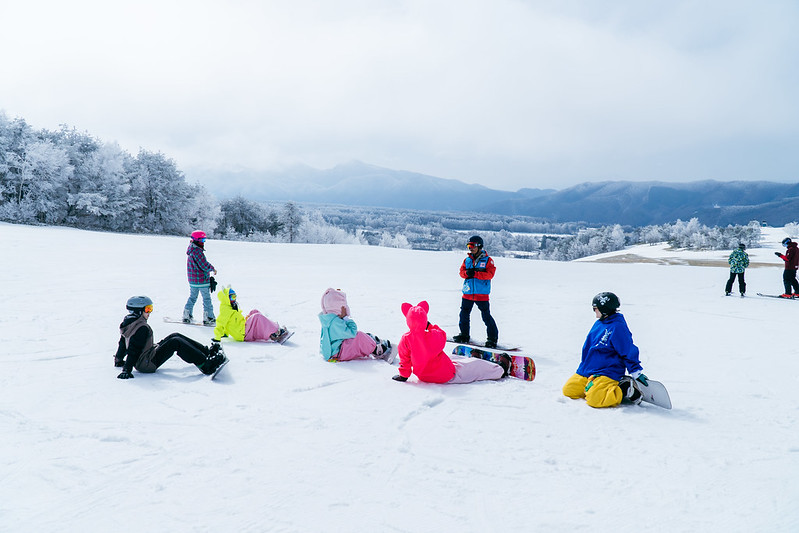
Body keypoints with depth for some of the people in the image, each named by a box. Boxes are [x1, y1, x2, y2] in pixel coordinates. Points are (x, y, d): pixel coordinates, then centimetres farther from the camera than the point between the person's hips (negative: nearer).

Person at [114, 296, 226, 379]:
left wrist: (118, 360, 35)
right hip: (146, 364, -11)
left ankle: (206, 351, 13)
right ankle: (206, 365, -20)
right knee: (176, 343, -18)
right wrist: (127, 370, -28)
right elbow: (134, 349, -26)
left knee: (175, 336, 11)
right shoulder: (142, 327, -21)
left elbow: (122, 343, 22)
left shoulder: (128, 322, 10)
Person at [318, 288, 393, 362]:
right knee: (359, 336, -21)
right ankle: (377, 352, -10)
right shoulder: (335, 322, -27)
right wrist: (345, 317, -19)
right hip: (336, 353, -11)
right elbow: (352, 332, -26)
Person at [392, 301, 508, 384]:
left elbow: (405, 359, -9)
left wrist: (403, 375, 6)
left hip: (423, 376, 5)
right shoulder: (435, 335, -22)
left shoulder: (406, 340, -20)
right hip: (446, 376, -5)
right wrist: (429, 326, 6)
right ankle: (501, 370, 37)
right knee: (476, 365, 16)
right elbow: (443, 336, 3)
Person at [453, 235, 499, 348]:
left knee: (486, 316, -6)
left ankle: (493, 338, 3)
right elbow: (461, 272, 8)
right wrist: (467, 273, -15)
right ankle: (464, 335, 28)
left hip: (482, 294, -5)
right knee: (464, 314, 11)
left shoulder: (488, 260, -2)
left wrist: (475, 273, -21)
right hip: (468, 293, 5)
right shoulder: (467, 260, 12)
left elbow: (490, 274, -12)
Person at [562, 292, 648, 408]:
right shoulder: (598, 324, 12)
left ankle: (625, 390, -6)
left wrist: (637, 372, -12)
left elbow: (629, 351, -12)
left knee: (594, 400, -27)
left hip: (607, 374, -8)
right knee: (568, 390, 1)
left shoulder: (617, 327, -15)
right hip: (586, 372, 8)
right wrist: (583, 368, 28)